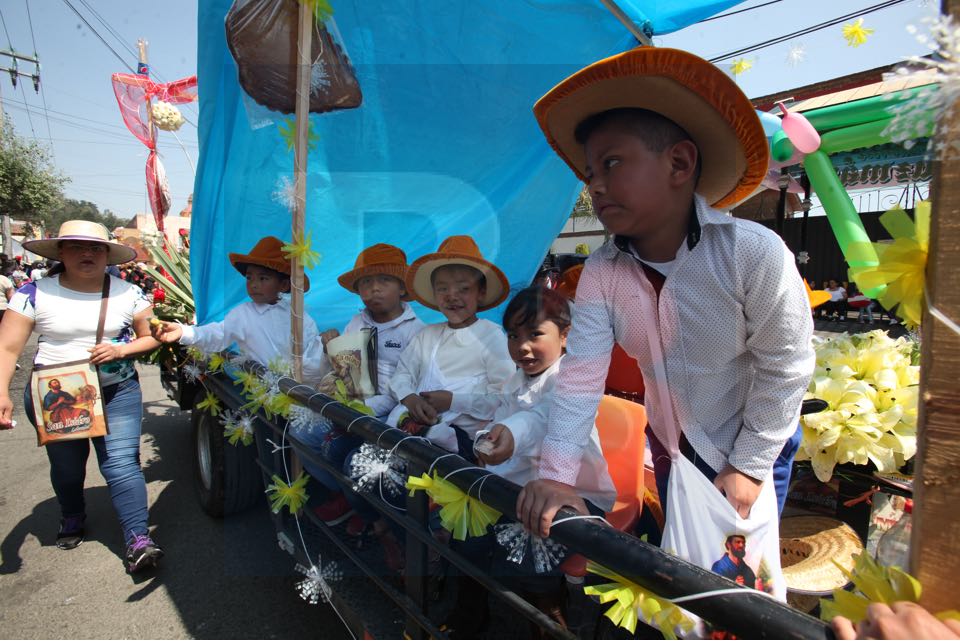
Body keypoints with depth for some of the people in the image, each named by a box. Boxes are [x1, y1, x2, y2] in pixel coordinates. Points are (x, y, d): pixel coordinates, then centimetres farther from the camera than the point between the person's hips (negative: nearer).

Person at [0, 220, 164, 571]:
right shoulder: (35, 293, -7)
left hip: (117, 393, -1)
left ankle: (138, 539, -4)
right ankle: (72, 517, 48)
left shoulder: (127, 293, -4)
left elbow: (151, 338, 2)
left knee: (121, 463, -9)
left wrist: (121, 350, -17)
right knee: (66, 465, 19)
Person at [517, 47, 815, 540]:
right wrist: (556, 476, -25)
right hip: (669, 445, 4)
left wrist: (750, 466, -13)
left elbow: (785, 367, -18)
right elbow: (580, 375, -20)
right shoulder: (601, 273, -17)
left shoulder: (753, 252, -28)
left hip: (753, 446, -3)